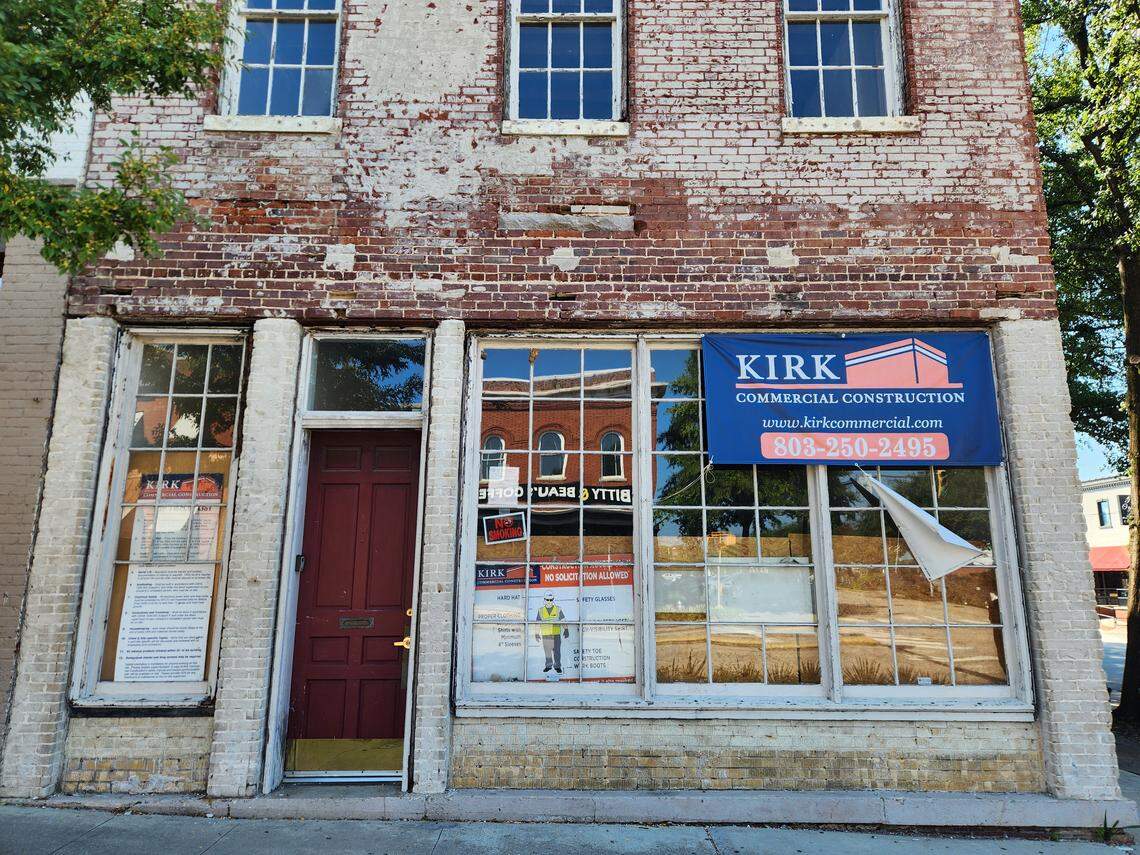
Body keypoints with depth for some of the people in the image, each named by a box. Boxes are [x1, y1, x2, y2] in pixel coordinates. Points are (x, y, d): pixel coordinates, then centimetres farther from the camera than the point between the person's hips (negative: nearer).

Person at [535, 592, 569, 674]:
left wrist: (566, 630, -5)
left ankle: (557, 666, 12)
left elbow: (563, 620, 2)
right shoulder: (541, 610, 4)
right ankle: (548, 665, 23)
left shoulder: (558, 609, 0)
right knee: (547, 651, 9)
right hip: (545, 634, 2)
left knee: (557, 651, -1)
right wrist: (537, 633, 8)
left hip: (556, 634, -1)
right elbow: (538, 622, 9)